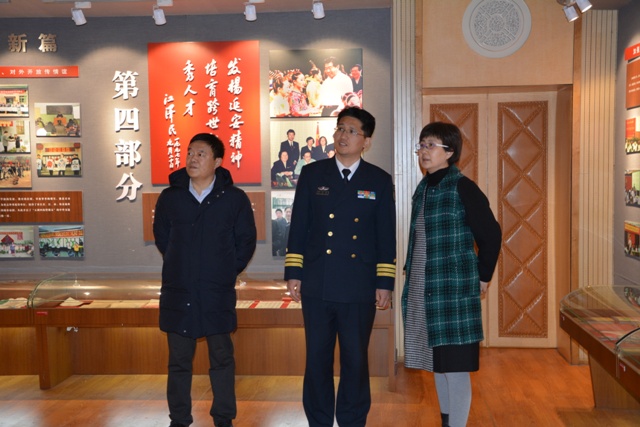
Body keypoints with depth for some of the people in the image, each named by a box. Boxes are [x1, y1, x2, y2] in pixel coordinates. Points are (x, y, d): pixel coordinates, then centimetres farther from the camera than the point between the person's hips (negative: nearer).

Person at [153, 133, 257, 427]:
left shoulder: (235, 198, -3)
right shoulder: (169, 197, 2)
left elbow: (246, 241, 5)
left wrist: (227, 271, 4)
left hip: (218, 293, -1)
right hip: (177, 293, 2)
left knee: (222, 357, 10)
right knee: (179, 360, 10)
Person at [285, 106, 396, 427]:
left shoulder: (379, 181, 4)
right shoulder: (312, 174, 5)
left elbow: (387, 236, 3)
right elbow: (298, 228, 5)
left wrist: (385, 284, -1)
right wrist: (293, 274, 0)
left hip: (359, 288, 0)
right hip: (317, 286, 1)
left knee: (356, 361, 8)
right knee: (317, 359, 8)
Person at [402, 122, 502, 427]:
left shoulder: (462, 187, -10)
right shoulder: (423, 189, 11)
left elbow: (491, 234, -9)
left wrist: (482, 278, -3)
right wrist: (412, 278, 12)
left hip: (455, 291, -7)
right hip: (422, 291, 7)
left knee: (455, 366, -1)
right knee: (437, 364, 16)